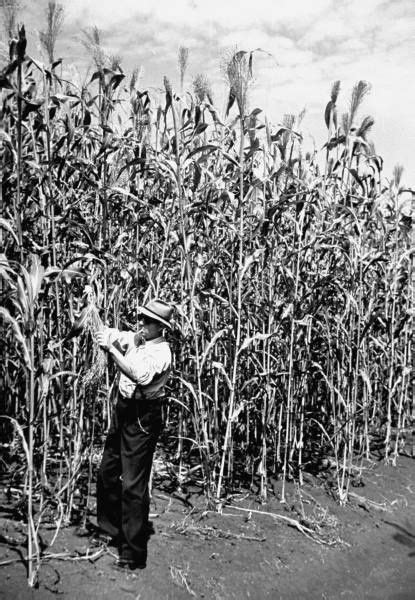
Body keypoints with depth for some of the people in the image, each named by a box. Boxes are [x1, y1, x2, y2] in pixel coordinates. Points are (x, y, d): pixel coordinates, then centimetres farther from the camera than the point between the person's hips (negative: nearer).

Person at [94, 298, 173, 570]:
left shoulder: (161, 352, -19)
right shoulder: (135, 338, 4)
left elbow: (140, 375, -34)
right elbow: (111, 335, 3)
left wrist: (112, 349, -31)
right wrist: (108, 337, -21)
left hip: (143, 418, -9)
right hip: (123, 411, 9)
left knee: (133, 484, -3)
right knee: (107, 472, 21)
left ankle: (134, 553, 10)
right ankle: (110, 527, 43)